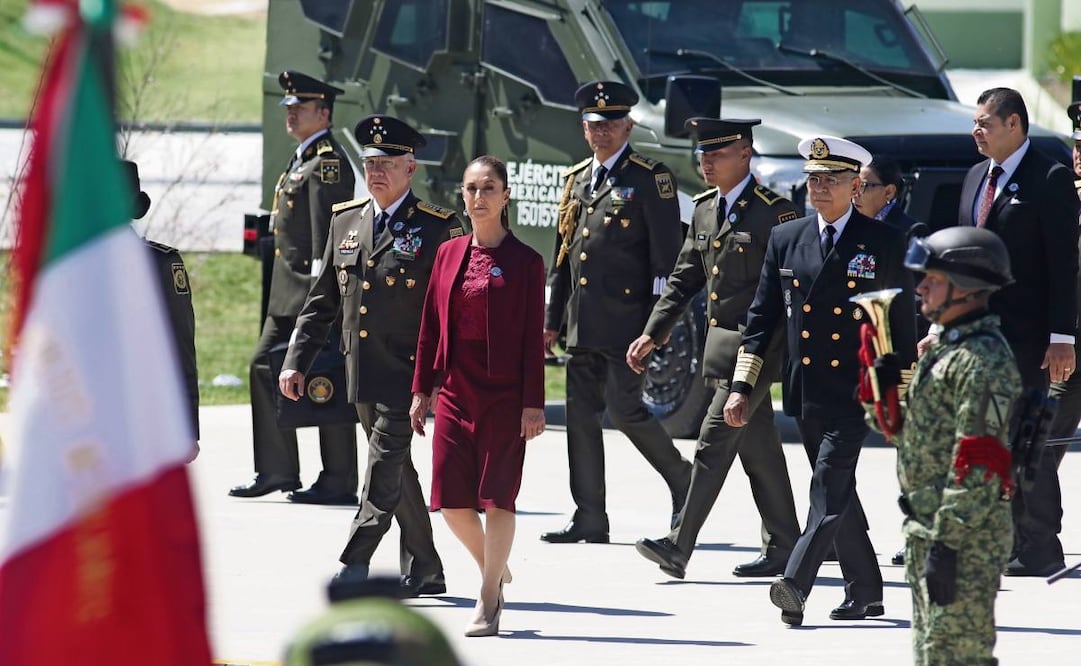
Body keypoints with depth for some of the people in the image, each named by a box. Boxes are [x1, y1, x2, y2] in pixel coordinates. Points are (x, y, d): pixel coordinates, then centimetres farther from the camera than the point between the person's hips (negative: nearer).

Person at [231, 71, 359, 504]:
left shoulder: (328, 163, -13)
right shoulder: (301, 160, 18)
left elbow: (325, 229, -19)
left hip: (314, 293, -10)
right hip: (287, 294, 10)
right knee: (265, 368, 9)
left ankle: (339, 481, -1)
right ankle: (276, 470, 13)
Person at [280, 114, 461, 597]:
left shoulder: (437, 229, -6)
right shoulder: (345, 221, 11)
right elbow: (322, 301, 15)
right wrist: (297, 361, 9)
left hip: (407, 372, -6)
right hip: (361, 373, 6)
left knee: (385, 465, -12)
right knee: (396, 469, 13)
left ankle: (355, 566, -11)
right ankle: (423, 571, 21)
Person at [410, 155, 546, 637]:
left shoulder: (525, 262, -4)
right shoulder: (449, 254, 9)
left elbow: (533, 337, -5)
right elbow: (431, 326, 12)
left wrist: (533, 403, -10)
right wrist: (422, 389, 8)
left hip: (503, 394, -4)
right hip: (456, 391, 4)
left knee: (497, 495, -3)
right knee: (451, 498, 1)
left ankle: (488, 603, 5)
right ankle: (493, 568, 27)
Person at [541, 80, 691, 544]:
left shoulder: (650, 179, -4)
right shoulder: (577, 179, 17)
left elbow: (666, 257, -8)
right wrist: (552, 319, 17)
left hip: (626, 321, -7)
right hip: (582, 325, 7)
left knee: (624, 408, -12)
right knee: (581, 415, 5)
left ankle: (682, 481, 10)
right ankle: (589, 519, 8)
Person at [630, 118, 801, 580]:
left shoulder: (775, 212, -11)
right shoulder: (705, 209, 13)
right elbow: (684, 279, 18)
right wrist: (652, 335, 10)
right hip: (721, 346, 8)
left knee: (714, 444, -11)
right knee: (758, 449, 12)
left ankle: (679, 547, -13)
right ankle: (782, 548, 18)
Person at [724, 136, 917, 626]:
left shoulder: (884, 244, -1)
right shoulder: (785, 240, 9)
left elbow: (902, 324, 2)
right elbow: (762, 318, 10)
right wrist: (742, 387, 3)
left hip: (855, 390, -5)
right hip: (804, 392, 5)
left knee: (830, 485, -17)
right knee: (837, 492, 11)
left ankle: (795, 585, -27)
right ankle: (864, 594, 21)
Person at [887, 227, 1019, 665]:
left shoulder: (983, 361, -17)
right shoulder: (945, 348, 17)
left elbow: (976, 467, -23)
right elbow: (903, 429, 23)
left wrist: (947, 544, -25)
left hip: (964, 539, -11)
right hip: (927, 530, 11)